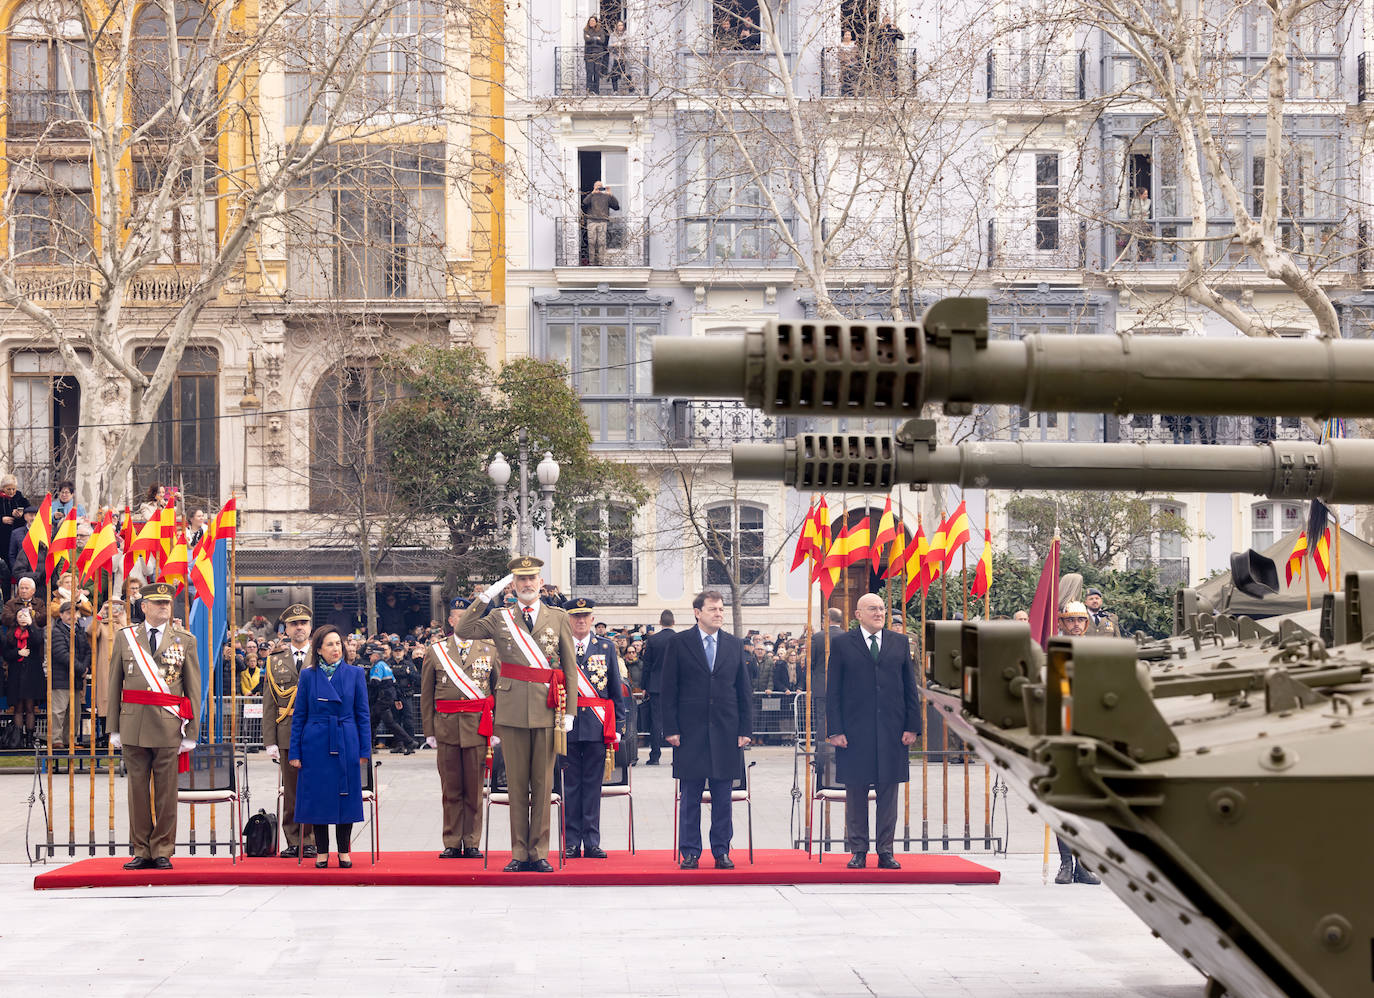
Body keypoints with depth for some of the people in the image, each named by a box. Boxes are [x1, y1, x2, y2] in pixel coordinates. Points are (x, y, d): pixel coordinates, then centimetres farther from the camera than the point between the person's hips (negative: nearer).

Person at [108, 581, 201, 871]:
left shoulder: (185, 640, 6)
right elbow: (115, 685, 10)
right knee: (138, 790, 4)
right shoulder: (126, 638, 9)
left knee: (166, 793, 1)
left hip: (169, 727, -1)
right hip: (134, 727, 1)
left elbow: (193, 690, 5)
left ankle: (162, 852, 8)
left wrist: (190, 733, -1)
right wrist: (114, 728, 4)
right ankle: (141, 851, 10)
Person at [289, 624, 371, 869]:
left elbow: (363, 714, 4)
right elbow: (299, 716, 5)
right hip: (316, 745, 0)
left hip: (345, 745, 0)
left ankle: (344, 851, 14)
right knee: (318, 797, 2)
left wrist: (364, 750, -1)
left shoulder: (355, 674, 3)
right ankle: (321, 851, 12)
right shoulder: (308, 676, 3)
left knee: (346, 796, 2)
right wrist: (295, 753, 0)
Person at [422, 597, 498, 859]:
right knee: (451, 789, 3)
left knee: (474, 788, 3)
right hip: (446, 726, 0)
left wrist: (497, 729, 1)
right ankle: (452, 844, 9)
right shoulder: (435, 651, 7)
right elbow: (426, 695, 8)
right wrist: (429, 730, 2)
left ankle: (471, 843, 9)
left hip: (478, 726, 0)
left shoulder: (489, 650, 7)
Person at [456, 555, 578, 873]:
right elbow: (463, 630, -4)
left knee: (543, 784, 3)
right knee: (517, 784, 3)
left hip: (547, 711, 0)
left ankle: (539, 853, 7)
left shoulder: (558, 618, 8)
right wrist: (486, 596, -7)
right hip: (513, 712, 0)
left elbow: (570, 667, 8)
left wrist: (569, 711, 1)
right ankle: (519, 854, 7)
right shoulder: (500, 618, 9)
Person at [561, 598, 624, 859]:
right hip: (567, 726, -1)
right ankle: (571, 844, 6)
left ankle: (592, 843, 7)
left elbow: (616, 691, 10)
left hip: (597, 726, 1)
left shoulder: (606, 648, 9)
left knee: (593, 784, 3)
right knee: (570, 785, 2)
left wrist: (617, 726, 5)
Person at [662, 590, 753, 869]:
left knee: (723, 796, 5)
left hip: (726, 731, 2)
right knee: (690, 796, 3)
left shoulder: (734, 645, 9)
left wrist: (745, 729, 3)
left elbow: (744, 691, 11)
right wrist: (671, 728, -6)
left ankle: (721, 851, 12)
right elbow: (669, 689, 0)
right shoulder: (679, 643, 1)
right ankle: (690, 852, 9)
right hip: (691, 731, -2)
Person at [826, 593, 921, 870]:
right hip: (855, 731, -2)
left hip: (892, 732, 2)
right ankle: (858, 852, 11)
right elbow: (833, 692, 1)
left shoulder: (900, 643, 10)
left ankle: (885, 852, 10)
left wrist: (912, 727, 2)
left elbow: (910, 688, 10)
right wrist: (835, 730, -7)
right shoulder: (842, 645, 3)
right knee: (855, 793, 3)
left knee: (888, 792, 4)